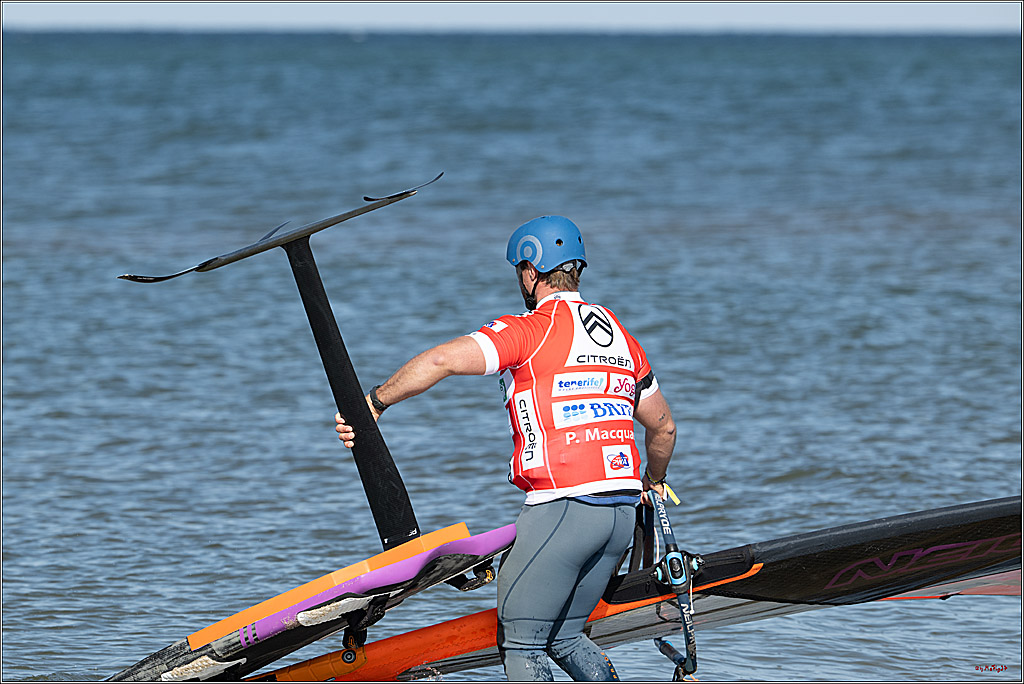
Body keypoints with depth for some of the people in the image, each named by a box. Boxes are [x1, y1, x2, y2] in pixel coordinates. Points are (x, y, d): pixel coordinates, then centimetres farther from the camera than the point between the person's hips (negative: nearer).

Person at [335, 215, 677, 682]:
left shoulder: (531, 329, -5)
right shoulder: (621, 338, 17)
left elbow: (442, 360, -17)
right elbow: (663, 427, 27)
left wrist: (375, 402, -6)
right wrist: (653, 482, 46)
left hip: (561, 506, -7)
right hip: (621, 514, 7)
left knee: (520, 643, 1)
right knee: (564, 637, 20)